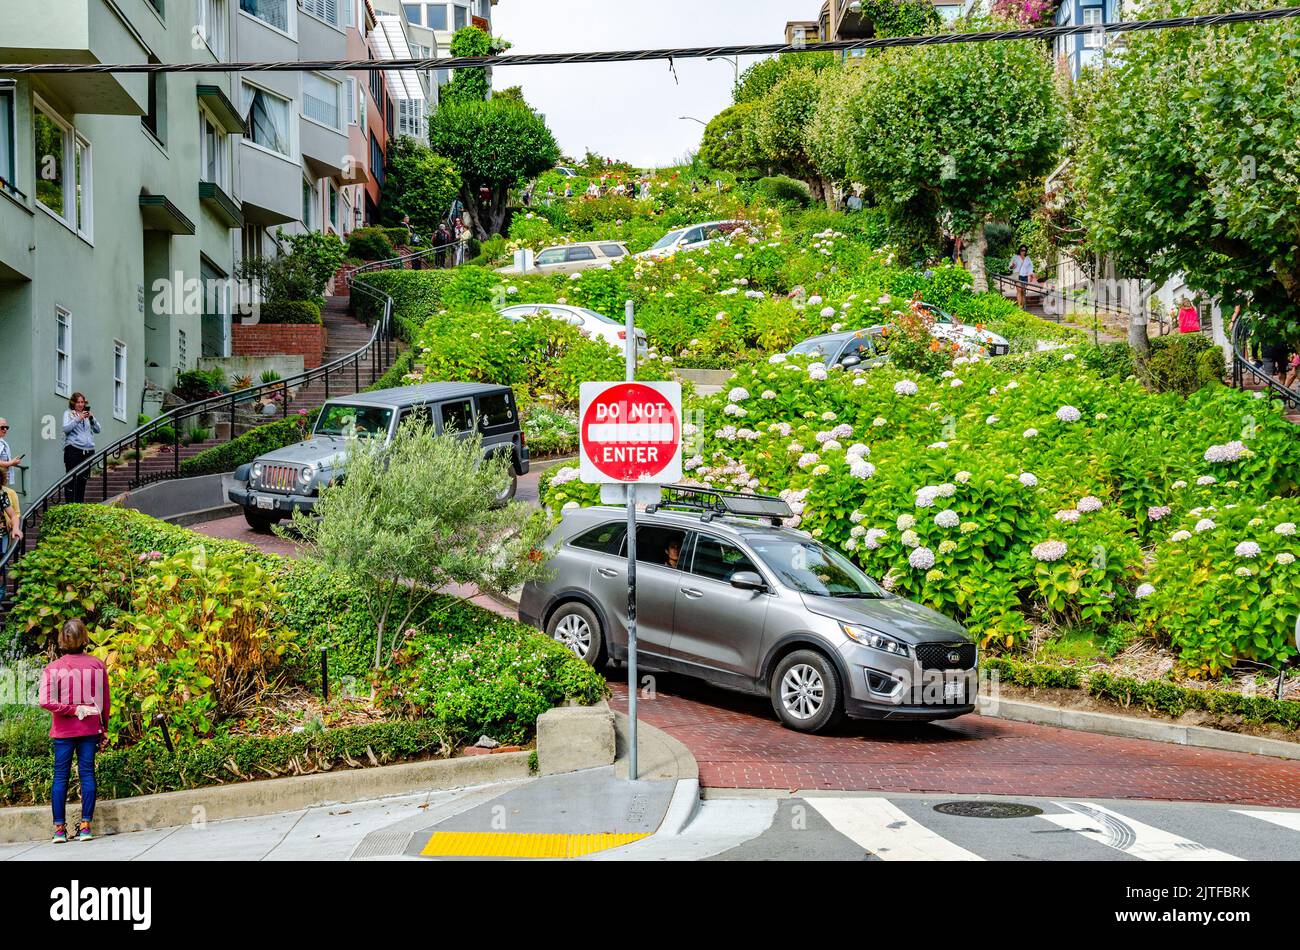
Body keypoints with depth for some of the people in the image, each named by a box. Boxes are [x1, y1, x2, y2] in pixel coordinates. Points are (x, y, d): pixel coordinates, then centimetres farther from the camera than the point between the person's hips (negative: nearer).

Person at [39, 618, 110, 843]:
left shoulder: (53, 669, -7)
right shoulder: (97, 665, -2)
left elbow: (46, 702, -17)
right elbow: (105, 701, 3)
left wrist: (73, 710, -9)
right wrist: (104, 728, 12)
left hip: (64, 730, -1)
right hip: (90, 728, 1)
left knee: (61, 776, 6)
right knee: (87, 773, 4)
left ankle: (59, 829, 7)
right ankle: (85, 826, 2)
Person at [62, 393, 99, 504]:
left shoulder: (87, 414, 19)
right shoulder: (68, 414, 6)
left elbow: (97, 430, 13)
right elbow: (66, 429, -9)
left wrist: (92, 418, -3)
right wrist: (79, 419, -17)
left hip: (88, 450, 5)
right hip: (73, 450, -5)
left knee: (83, 479, 7)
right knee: (72, 480, -9)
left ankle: (80, 503, 13)